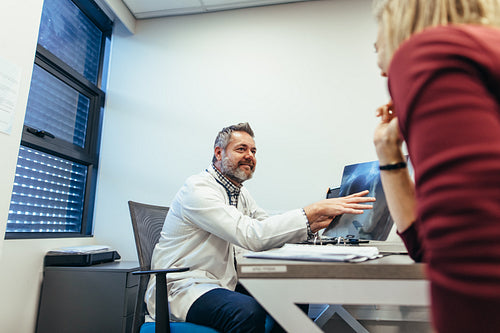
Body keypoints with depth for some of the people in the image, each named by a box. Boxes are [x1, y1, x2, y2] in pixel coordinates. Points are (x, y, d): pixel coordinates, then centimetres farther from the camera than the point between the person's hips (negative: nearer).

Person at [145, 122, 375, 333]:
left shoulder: (239, 193, 12)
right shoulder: (198, 188, -18)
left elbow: (270, 230, 5)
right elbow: (251, 235, -30)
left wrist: (316, 224, -11)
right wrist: (315, 210, -30)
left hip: (224, 286, 8)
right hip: (181, 289, -8)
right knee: (248, 311, -34)